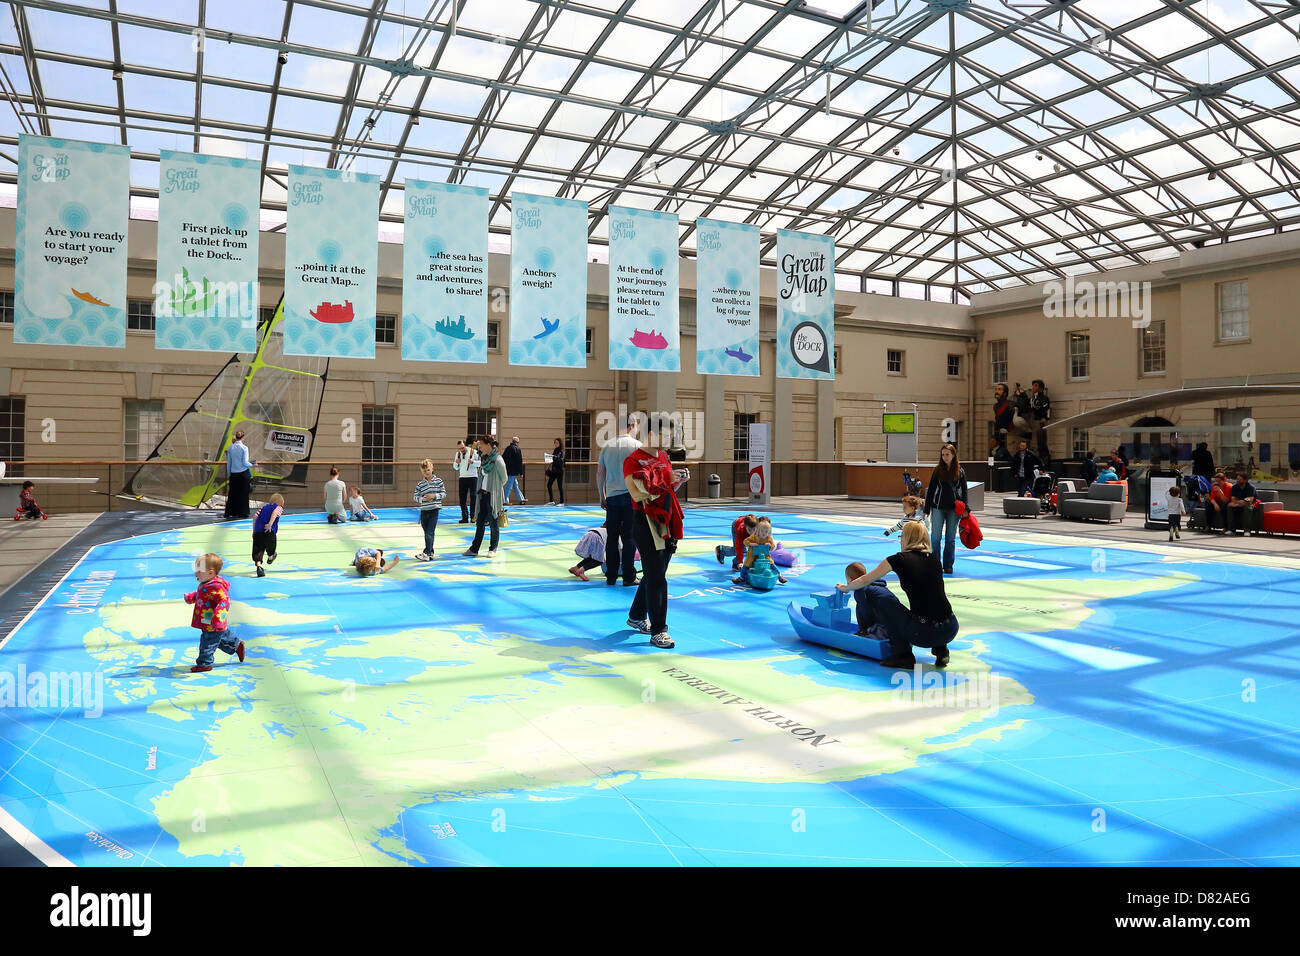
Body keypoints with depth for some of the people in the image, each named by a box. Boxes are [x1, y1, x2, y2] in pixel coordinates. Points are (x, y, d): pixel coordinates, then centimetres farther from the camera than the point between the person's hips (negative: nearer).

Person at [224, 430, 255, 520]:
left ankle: (230, 513, 6)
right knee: (243, 493, 7)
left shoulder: (230, 448, 1)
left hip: (233, 474, 3)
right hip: (243, 473, -3)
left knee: (232, 493, 8)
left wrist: (228, 474, 15)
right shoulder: (244, 448, -11)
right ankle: (242, 513, 11)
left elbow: (229, 462, 6)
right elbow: (245, 463, -13)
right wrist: (252, 464, 6)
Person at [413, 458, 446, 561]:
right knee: (426, 532, 11)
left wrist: (434, 496, -16)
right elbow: (415, 496, 6)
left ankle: (427, 553, -15)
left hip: (434, 510, -4)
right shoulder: (420, 484, 5)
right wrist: (422, 499, -12)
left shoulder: (438, 481, -1)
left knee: (430, 532, -11)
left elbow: (444, 493, -1)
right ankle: (430, 552, 21)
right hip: (424, 510, 4)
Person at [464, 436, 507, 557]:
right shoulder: (484, 458, 8)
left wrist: (494, 488, 8)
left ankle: (493, 549, 13)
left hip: (493, 496, -7)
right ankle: (474, 549, 13)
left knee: (494, 523, 3)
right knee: (480, 522, 8)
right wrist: (480, 489, 11)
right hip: (483, 494, 7)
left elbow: (504, 479, -5)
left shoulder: (497, 460, -14)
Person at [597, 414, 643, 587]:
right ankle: (628, 578, 3)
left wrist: (602, 497, 18)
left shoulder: (607, 445, 8)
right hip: (631, 496, -3)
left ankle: (611, 577, 13)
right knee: (629, 538, 1)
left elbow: (599, 474, 10)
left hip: (611, 497, 4)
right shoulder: (636, 445, -3)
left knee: (612, 538, 8)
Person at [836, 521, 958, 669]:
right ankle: (940, 649, 15)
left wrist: (845, 588, 37)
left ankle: (902, 654, 8)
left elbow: (864, 581, 16)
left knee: (873, 593, 9)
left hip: (923, 633, -6)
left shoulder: (900, 559, 2)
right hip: (950, 632, 6)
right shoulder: (934, 559, 15)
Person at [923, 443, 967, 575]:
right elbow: (931, 490, 5)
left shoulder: (960, 471, 3)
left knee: (951, 538, 6)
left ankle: (948, 565, 14)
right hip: (938, 507, 0)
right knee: (936, 537, -1)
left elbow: (964, 491, 6)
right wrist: (927, 509, 2)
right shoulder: (937, 470, 3)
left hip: (953, 509, 0)